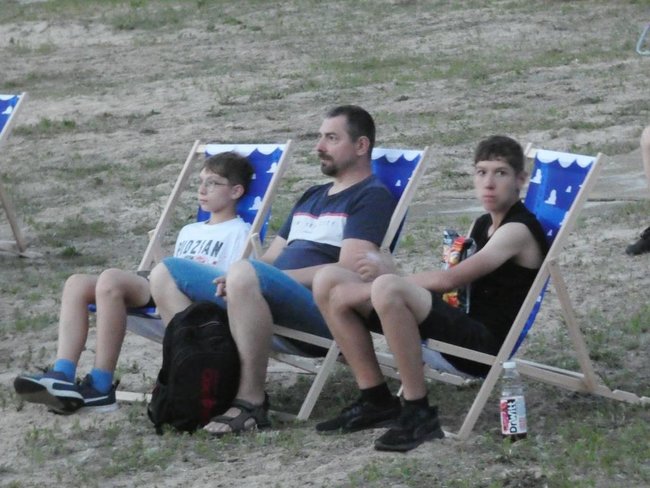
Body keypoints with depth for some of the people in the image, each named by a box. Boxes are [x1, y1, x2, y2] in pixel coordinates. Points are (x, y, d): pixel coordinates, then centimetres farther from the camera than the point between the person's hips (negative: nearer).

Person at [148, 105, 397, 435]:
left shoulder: (372, 197, 1)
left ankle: (251, 404, -33)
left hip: (322, 308, -9)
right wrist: (231, 281, 2)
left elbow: (347, 271, -13)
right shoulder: (312, 197, 30)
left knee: (246, 274, -39)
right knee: (166, 273, 3)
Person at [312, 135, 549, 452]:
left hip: (485, 341, -9)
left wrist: (391, 278, -4)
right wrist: (391, 276, -3)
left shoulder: (517, 231, -8)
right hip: (459, 327, 9)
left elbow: (450, 280, -16)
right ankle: (376, 402, 5)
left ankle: (418, 414, -29)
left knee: (387, 289, -36)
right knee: (329, 282, 2)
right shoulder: (482, 225, 21)